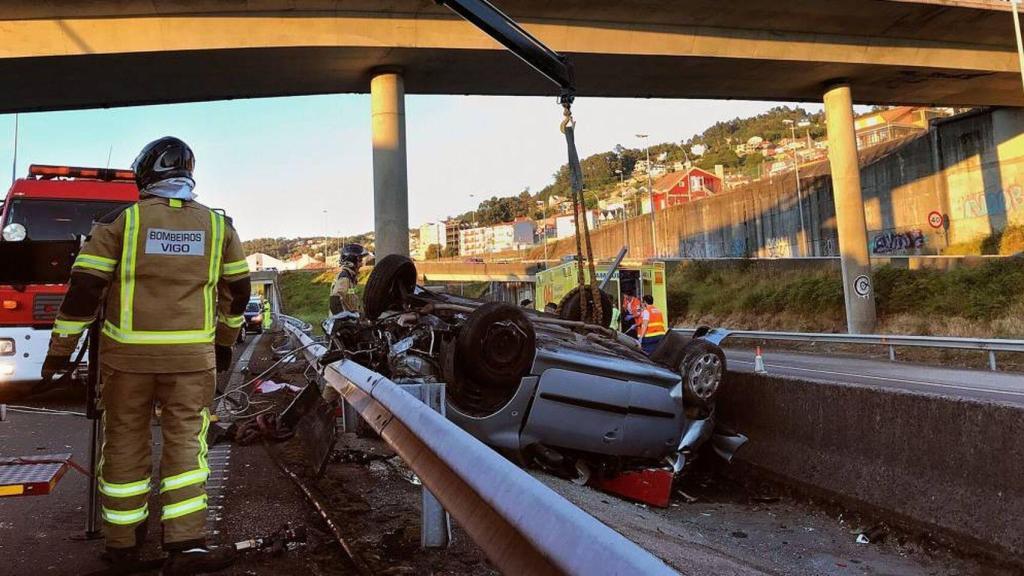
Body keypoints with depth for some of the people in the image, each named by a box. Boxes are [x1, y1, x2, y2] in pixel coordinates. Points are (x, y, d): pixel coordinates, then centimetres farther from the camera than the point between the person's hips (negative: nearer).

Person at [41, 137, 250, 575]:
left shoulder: (120, 222, -2)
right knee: (186, 440, 5)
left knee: (125, 443, 11)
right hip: (192, 355, 1)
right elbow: (236, 291, 12)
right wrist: (225, 343, 25)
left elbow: (84, 288, -4)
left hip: (127, 353, 0)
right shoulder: (218, 225, 5)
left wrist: (60, 349, 5)